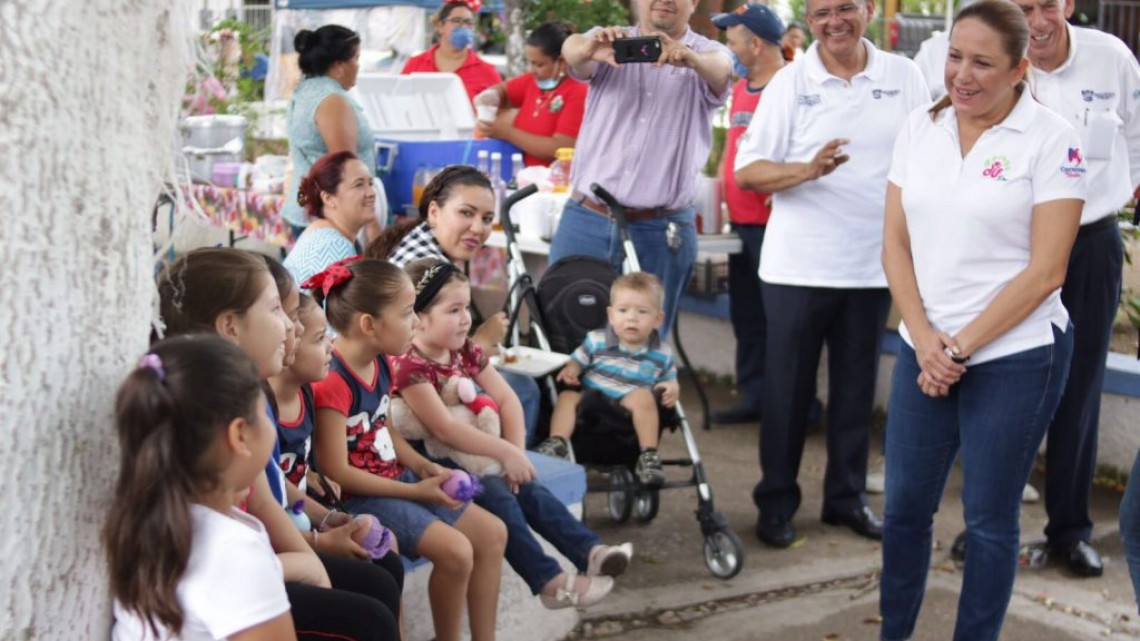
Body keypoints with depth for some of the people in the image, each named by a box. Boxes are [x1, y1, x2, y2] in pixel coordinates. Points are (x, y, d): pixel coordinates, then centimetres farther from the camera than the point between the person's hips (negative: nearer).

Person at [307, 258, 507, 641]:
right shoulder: (333, 381, -25)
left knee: (492, 533, 7)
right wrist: (415, 491, -18)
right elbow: (337, 472, -23)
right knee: (456, 551, -22)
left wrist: (424, 468, 2)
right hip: (361, 497, -10)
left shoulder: (381, 364, 3)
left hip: (398, 480, 10)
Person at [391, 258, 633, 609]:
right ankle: (549, 581, -25)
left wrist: (516, 453, -12)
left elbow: (507, 399, 3)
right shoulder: (409, 366, -21)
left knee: (528, 487, -6)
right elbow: (444, 428, -28)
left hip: (472, 457, 8)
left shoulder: (466, 351, 5)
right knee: (495, 494, -23)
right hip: (431, 464, -8)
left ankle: (589, 551, -11)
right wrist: (505, 452, -26)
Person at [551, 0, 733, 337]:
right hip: (585, 222, 1)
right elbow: (571, 49, -17)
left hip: (661, 233, -1)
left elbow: (720, 69, -20)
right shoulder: (610, 43, 5)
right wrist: (590, 48, -41)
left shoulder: (707, 53, 4)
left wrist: (689, 57, -43)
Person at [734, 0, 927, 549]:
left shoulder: (904, 77, 3)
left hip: (874, 265, 2)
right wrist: (808, 170, -23)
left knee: (856, 389, 10)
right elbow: (746, 172, -6)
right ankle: (776, 503, 16)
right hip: (798, 267, -2)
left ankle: (847, 497, 23)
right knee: (787, 390, 5)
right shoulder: (791, 82, -3)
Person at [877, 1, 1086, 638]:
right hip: (924, 352, 5)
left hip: (1016, 357, -4)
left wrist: (962, 346, -12)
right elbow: (895, 243, 4)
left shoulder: (1051, 140, -10)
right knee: (905, 505, 11)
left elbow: (1044, 271, -12)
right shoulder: (920, 129, 4)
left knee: (990, 518, 7)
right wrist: (925, 340, -8)